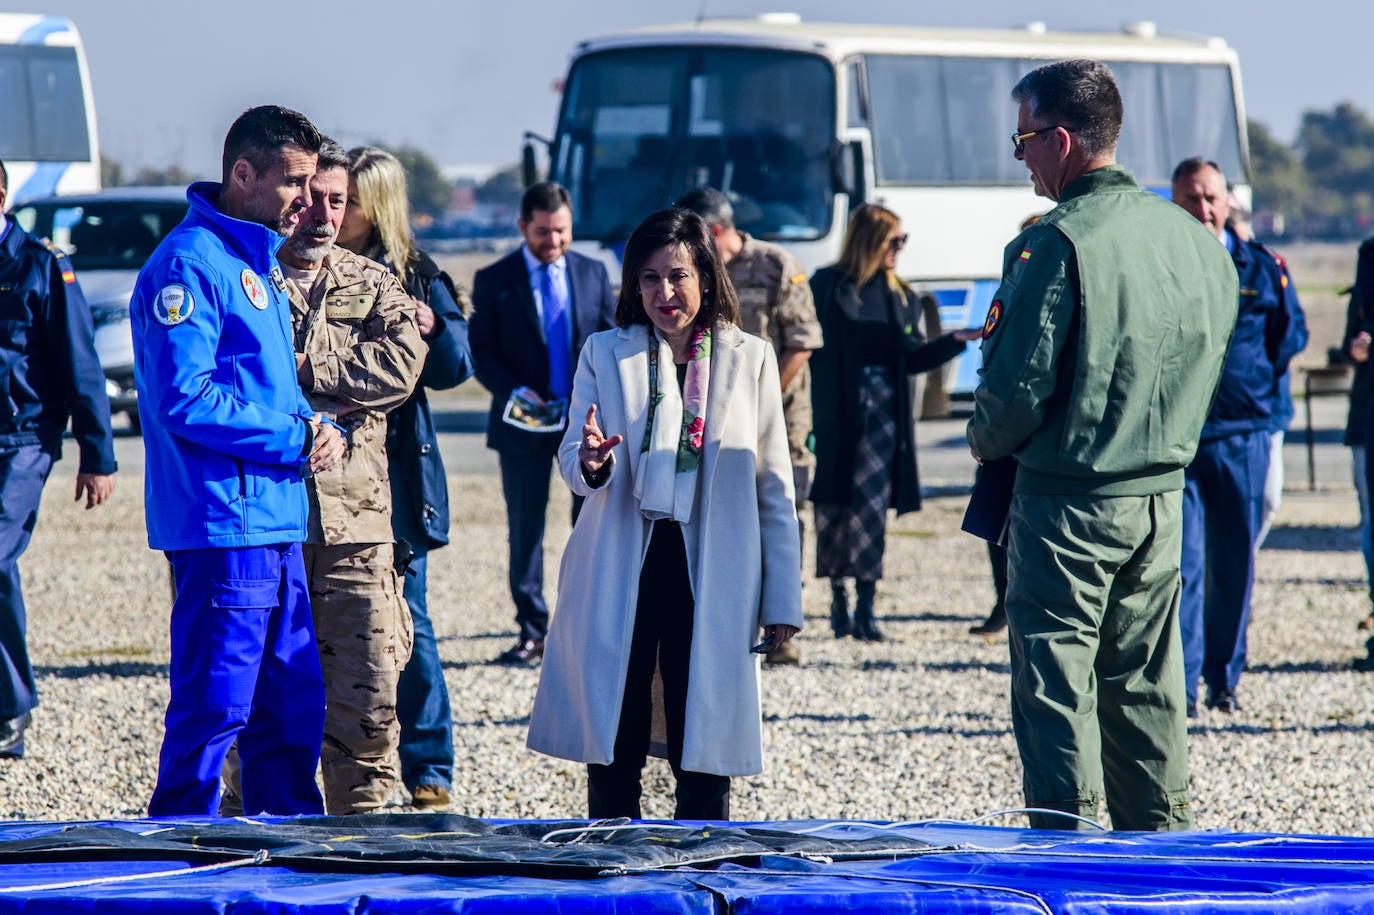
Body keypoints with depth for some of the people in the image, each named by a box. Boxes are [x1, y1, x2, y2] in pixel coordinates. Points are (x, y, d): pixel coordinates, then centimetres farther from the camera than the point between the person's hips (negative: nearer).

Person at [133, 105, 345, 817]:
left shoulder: (260, 261, 18)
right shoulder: (190, 264, -13)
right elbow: (187, 399, -20)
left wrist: (320, 430, 7)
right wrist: (295, 441, -14)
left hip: (276, 530, 10)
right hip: (222, 526, -10)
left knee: (294, 707, 13)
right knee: (214, 711, -8)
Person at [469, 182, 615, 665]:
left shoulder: (593, 274, 9)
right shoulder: (494, 281, 2)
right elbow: (480, 353, -1)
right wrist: (515, 391, -16)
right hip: (523, 424, -1)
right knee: (525, 530, 3)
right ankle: (531, 632, 9)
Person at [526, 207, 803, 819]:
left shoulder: (751, 360, 7)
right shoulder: (605, 355, 9)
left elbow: (774, 488, 9)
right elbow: (572, 458, 2)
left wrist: (782, 600, 5)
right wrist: (590, 464, -24)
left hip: (711, 577, -1)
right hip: (620, 572, 1)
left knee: (702, 757, 0)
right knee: (613, 753, 2)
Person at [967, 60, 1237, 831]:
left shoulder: (1060, 244, -17)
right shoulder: (1197, 240, 6)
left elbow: (1020, 383, -16)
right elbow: (1208, 366, 14)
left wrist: (987, 442, 3)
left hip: (1069, 499, -7)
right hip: (1162, 497, 7)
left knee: (1056, 681, -1)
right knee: (1144, 680, 15)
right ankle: (1163, 833, 19)